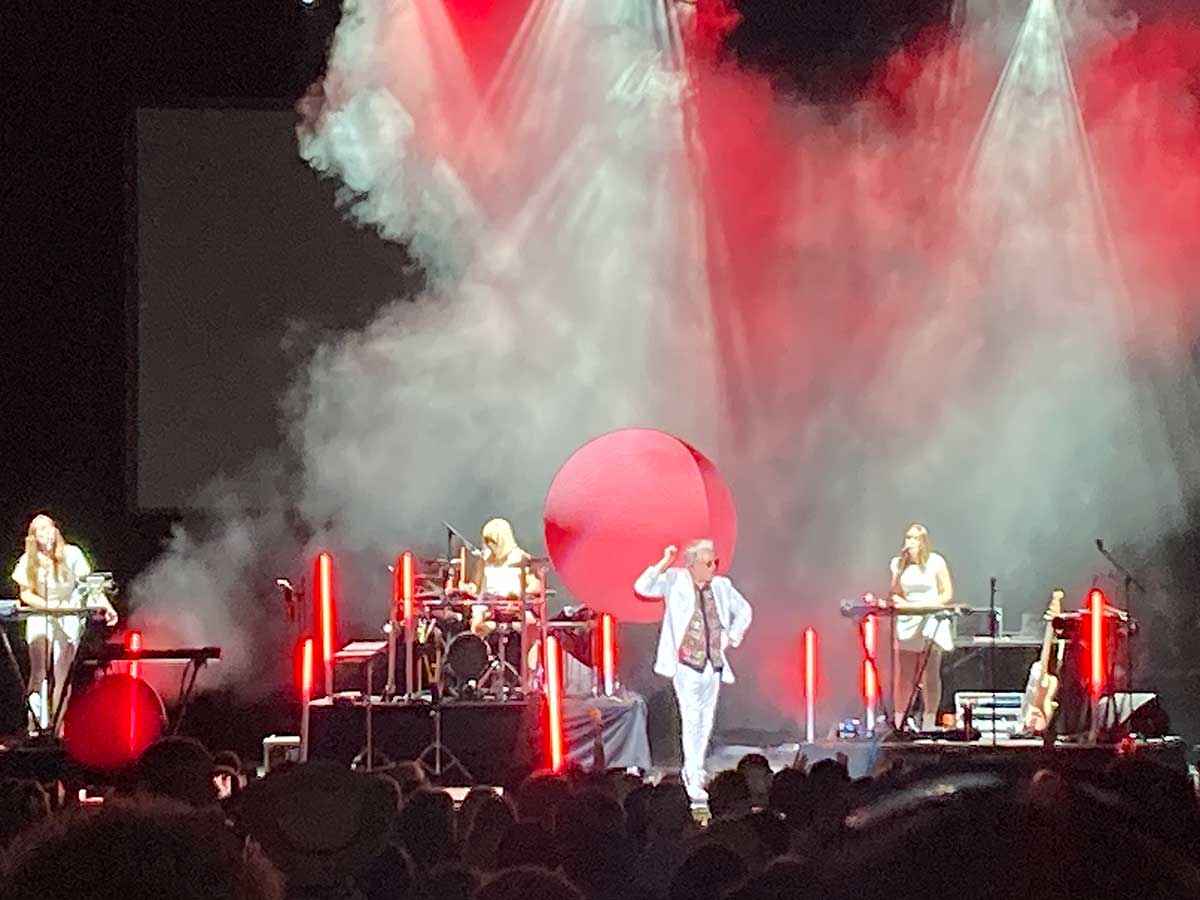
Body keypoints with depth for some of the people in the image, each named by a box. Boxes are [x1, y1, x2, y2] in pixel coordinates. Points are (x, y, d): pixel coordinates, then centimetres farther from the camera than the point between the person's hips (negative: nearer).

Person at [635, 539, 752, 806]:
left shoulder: (721, 586, 7)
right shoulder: (675, 581, -3)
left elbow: (743, 611, 22)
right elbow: (642, 588, -15)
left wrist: (731, 638, 11)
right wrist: (664, 565, -23)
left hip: (713, 663, 5)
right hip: (687, 663, -5)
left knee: (705, 721, 11)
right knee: (691, 719, -11)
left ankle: (693, 771, 25)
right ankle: (694, 782, -13)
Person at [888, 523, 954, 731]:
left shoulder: (936, 563, -1)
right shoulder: (899, 564, 8)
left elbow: (947, 594, -1)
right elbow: (894, 594, 10)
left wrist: (924, 605, -14)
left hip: (930, 621, -3)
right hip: (906, 623, 3)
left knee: (930, 676, -4)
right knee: (903, 678, -1)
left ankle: (929, 723, 0)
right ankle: (899, 723, 3)